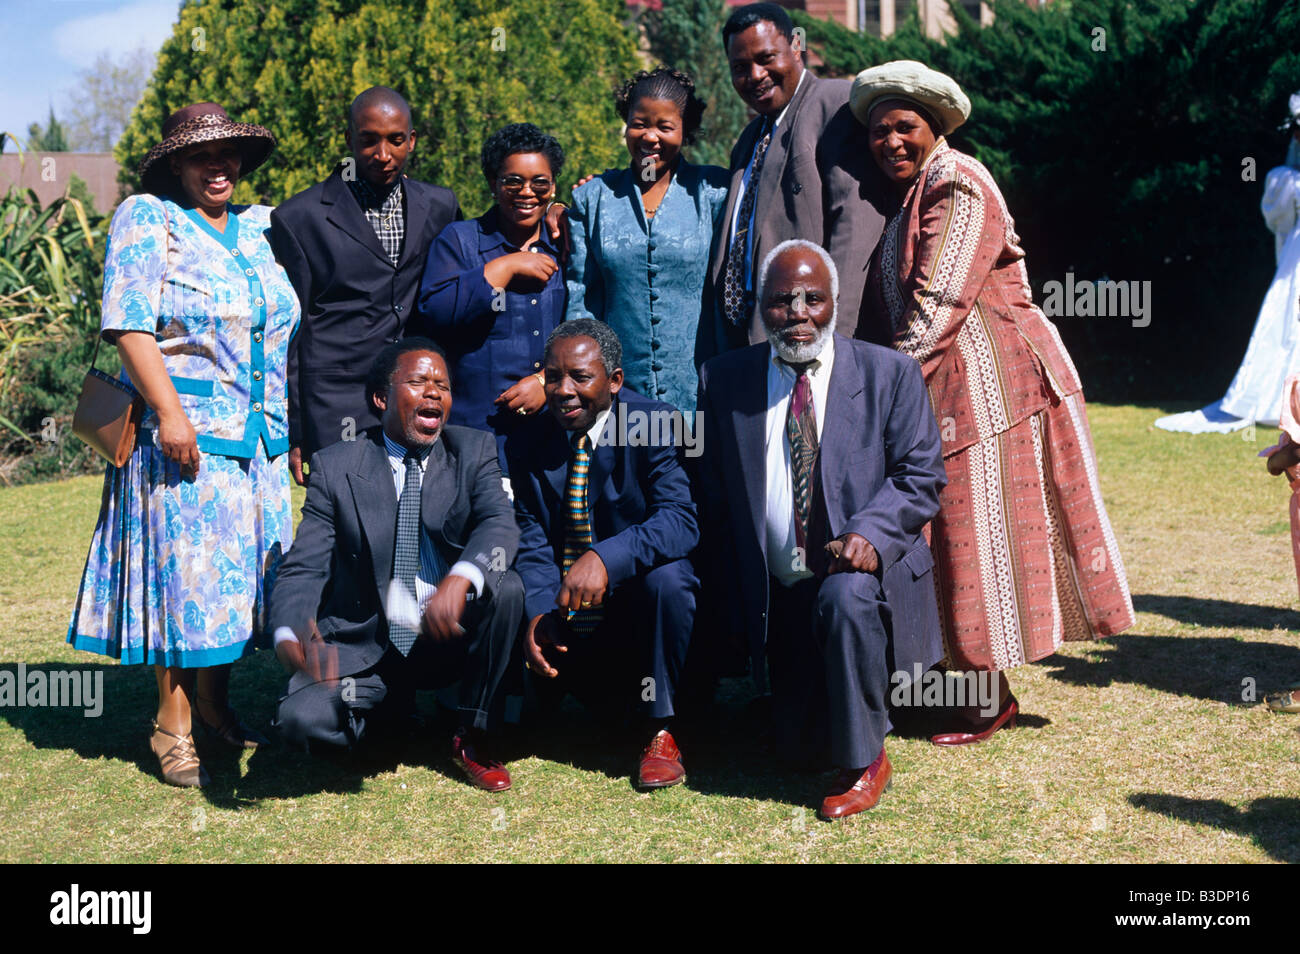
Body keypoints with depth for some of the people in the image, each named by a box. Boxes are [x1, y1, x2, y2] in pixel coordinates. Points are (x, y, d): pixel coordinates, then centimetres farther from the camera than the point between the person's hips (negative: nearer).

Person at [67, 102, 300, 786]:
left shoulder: (262, 228, 15)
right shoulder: (146, 220, -2)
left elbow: (288, 331, 20)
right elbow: (129, 324, -11)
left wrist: (294, 421, 15)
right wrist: (169, 413, -19)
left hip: (260, 435, 6)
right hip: (186, 430, -6)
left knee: (238, 566, 9)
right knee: (185, 564, -4)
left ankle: (214, 704, 21)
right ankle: (173, 722, 6)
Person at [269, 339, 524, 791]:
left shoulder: (474, 452, 1)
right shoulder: (335, 467, -2)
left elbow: (500, 525, -17)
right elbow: (303, 569, -9)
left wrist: (462, 578, -41)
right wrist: (289, 638, -31)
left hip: (446, 641, 1)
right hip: (361, 650, 0)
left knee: (506, 586, -28)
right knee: (300, 719, -26)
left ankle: (472, 736, -7)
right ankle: (395, 708, 10)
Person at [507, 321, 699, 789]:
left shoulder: (653, 424, -12)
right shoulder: (527, 442, 0)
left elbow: (680, 520, -25)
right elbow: (531, 540, -5)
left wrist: (606, 557, -41)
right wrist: (539, 611, -25)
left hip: (635, 600, -4)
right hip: (565, 611, 4)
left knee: (667, 576, -34)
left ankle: (659, 729, -12)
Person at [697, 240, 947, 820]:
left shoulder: (889, 373, -1)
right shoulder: (725, 379, 3)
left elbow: (920, 476, -5)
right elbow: (714, 500, 7)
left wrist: (870, 533, -26)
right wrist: (731, 609, 4)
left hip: (867, 571, -3)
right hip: (782, 595, 3)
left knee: (845, 597, -38)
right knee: (799, 746, 2)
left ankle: (865, 761, -17)